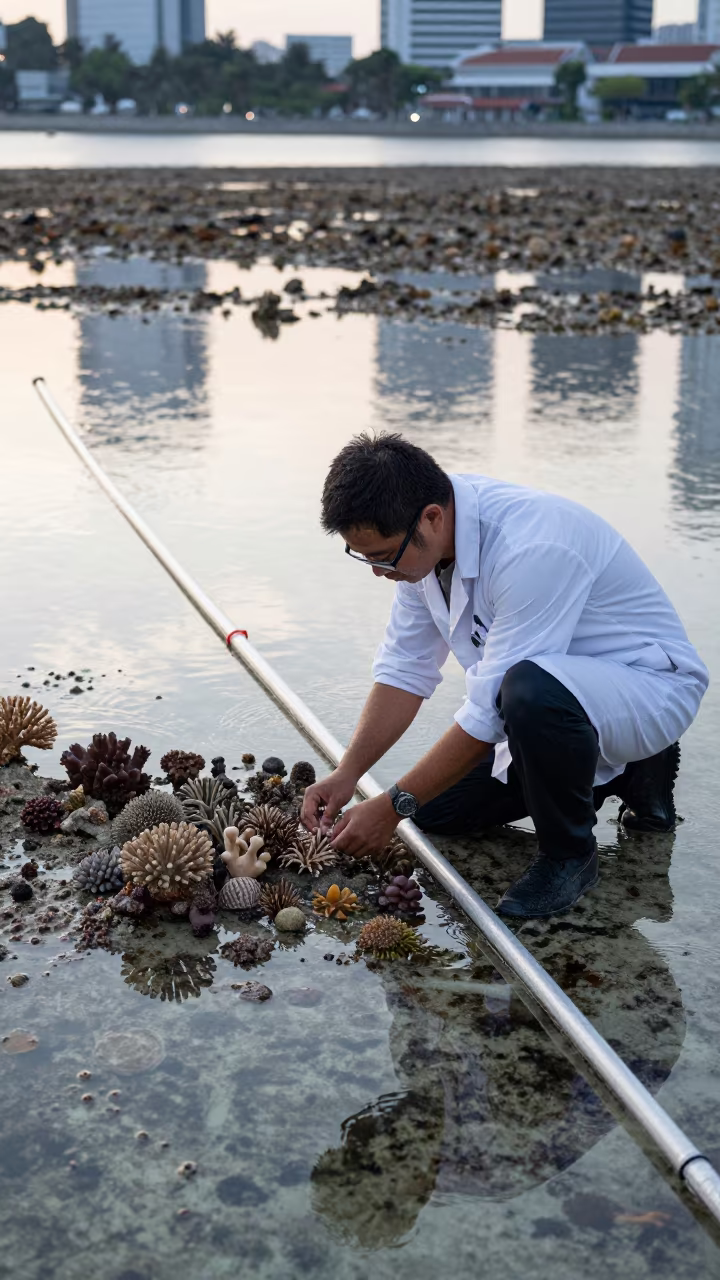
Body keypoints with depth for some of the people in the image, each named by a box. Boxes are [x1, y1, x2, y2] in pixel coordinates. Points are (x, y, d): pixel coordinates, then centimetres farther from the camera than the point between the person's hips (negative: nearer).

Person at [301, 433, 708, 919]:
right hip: (556, 683, 9)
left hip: (651, 684, -9)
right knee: (438, 809, 6)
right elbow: (406, 669, 1)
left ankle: (570, 853, -12)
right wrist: (346, 775, -8)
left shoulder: (532, 549, -36)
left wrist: (393, 807, -24)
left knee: (531, 688, -40)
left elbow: (491, 712, -31)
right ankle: (623, 771, 17)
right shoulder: (420, 539, -9)